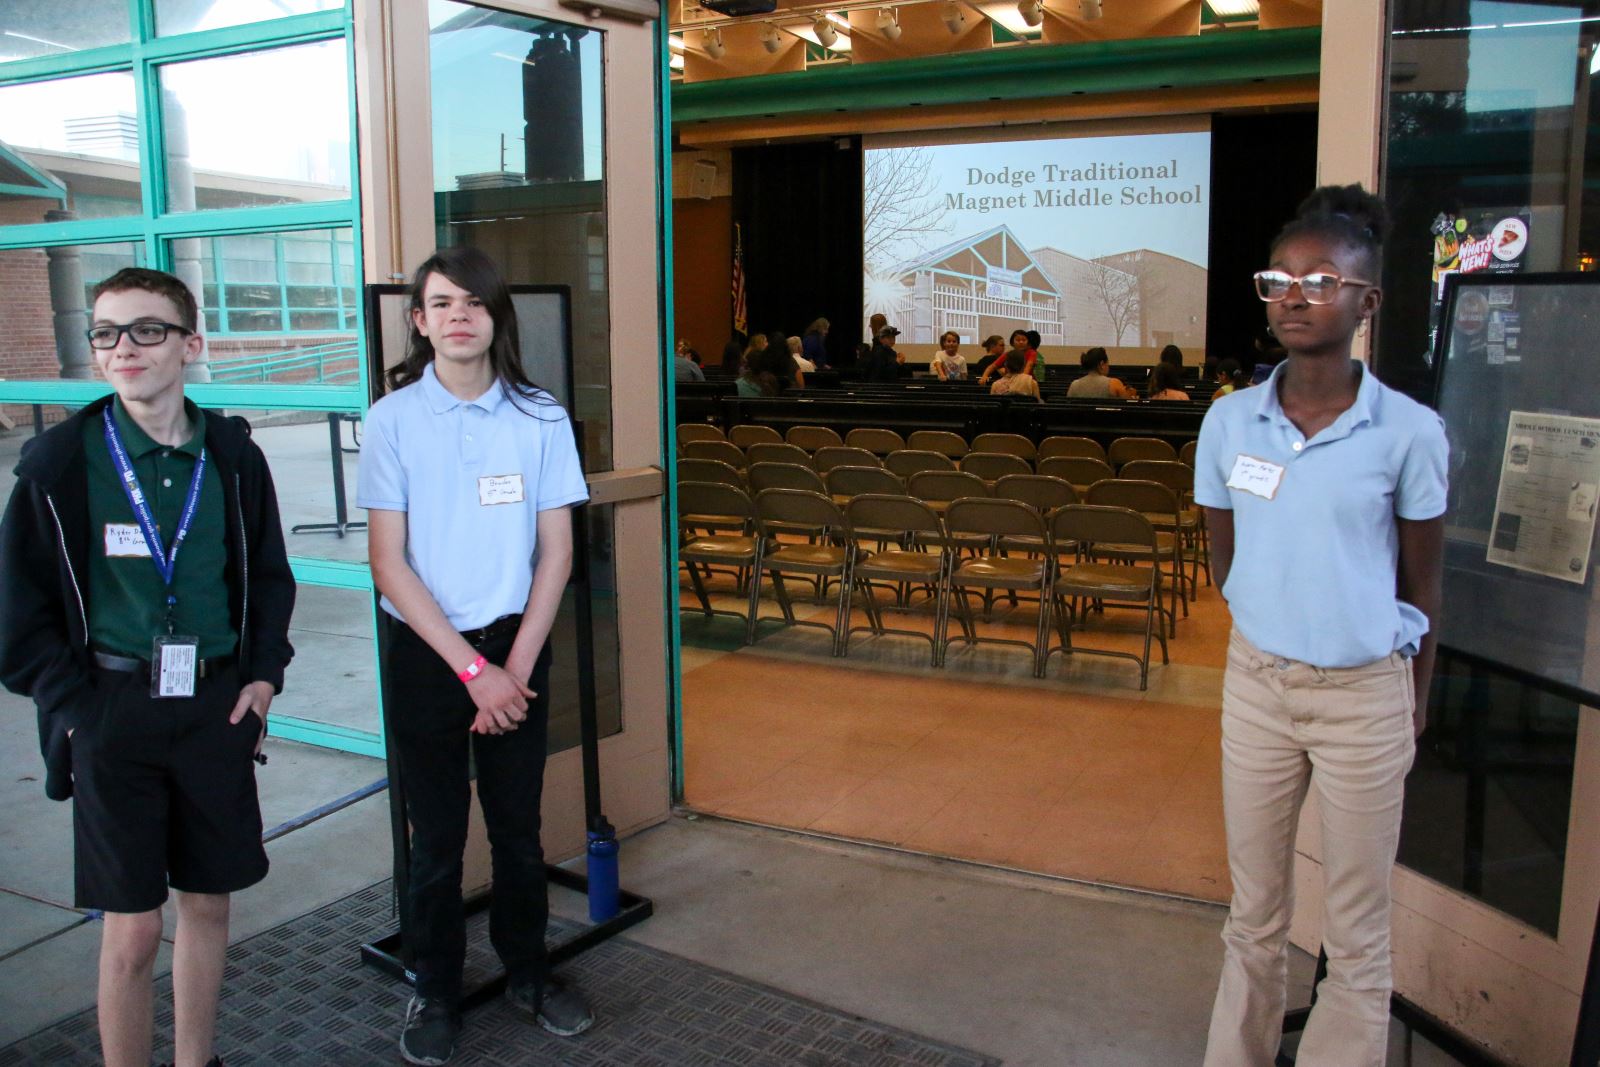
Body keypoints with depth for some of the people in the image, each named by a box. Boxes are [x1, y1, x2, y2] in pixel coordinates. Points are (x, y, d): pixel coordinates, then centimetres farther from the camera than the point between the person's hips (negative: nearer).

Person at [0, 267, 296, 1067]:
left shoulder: (234, 457, 1)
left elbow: (269, 576, 12)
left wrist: (265, 673, 2)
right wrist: (73, 706, -7)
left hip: (217, 707, 3)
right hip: (113, 710, -3)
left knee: (207, 904, 14)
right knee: (133, 931, 3)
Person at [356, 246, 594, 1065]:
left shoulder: (539, 419, -2)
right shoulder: (393, 419, -6)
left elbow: (555, 552, 1)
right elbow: (389, 563, -8)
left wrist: (515, 666, -8)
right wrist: (471, 668, -12)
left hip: (517, 645, 1)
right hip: (425, 651, -1)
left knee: (518, 827, 11)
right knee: (437, 837, 9)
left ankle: (527, 971, 31)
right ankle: (435, 993, 28)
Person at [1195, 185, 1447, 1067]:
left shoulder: (1408, 431, -11)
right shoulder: (1230, 421, -3)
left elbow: (1422, 585, -1)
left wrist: (1414, 704, 4)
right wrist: (1276, 625, 12)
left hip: (1365, 696, -2)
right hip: (1257, 682, 3)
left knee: (1356, 936, 10)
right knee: (1253, 914, 16)